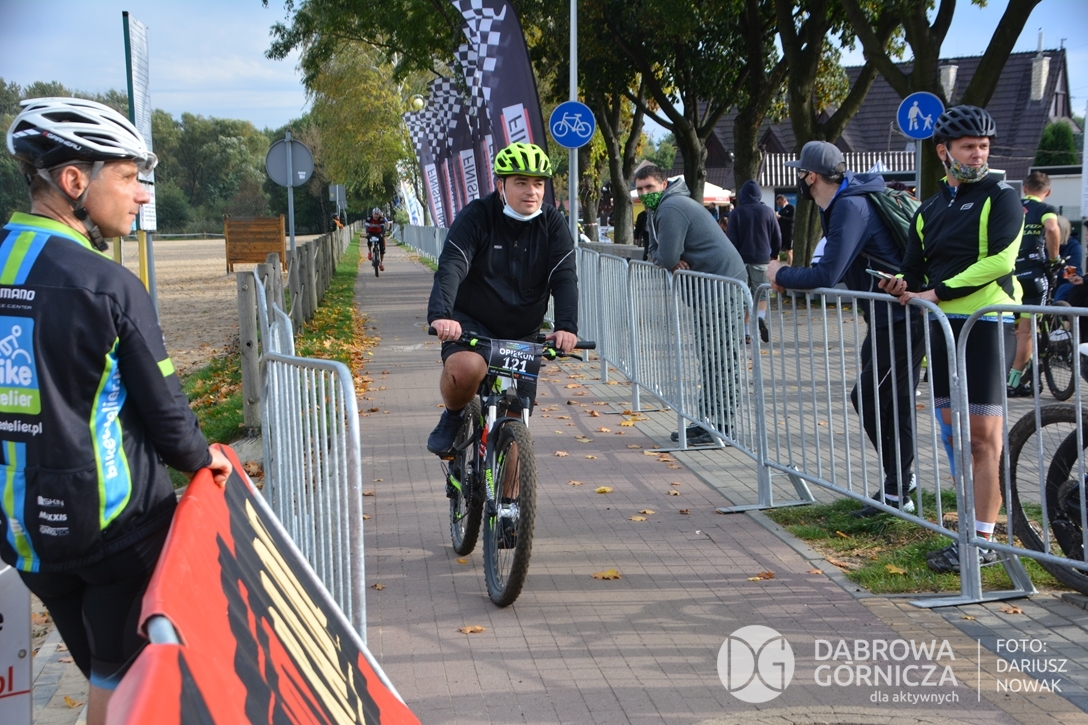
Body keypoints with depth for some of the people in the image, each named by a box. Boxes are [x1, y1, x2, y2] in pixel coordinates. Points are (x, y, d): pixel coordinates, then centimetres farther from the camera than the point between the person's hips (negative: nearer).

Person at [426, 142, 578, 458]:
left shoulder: (553, 224, -3)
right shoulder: (476, 217, -12)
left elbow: (564, 277, -14)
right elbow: (450, 267, -25)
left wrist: (566, 325, -32)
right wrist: (440, 314, -44)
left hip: (523, 336, 3)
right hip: (472, 324, -3)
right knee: (466, 368, -35)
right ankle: (453, 417, -3)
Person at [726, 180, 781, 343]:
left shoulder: (736, 213, -4)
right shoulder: (767, 212, 2)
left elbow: (732, 239, -7)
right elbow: (777, 237, 6)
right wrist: (774, 255, 23)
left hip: (742, 260, -1)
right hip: (762, 259, 1)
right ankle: (761, 317, -18)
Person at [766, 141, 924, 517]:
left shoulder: (850, 208, -21)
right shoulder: (842, 202, 12)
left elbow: (827, 276, -27)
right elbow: (837, 269, 17)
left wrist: (781, 274, -10)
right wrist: (790, 278, 3)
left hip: (900, 320, -10)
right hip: (884, 318, 10)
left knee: (871, 401, -6)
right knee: (871, 399, 15)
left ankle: (897, 494, 2)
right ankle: (901, 479, 26)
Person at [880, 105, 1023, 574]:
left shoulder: (1000, 198, -2)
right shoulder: (929, 211, 18)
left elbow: (1000, 260, -15)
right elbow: (915, 271, 19)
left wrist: (938, 292, -15)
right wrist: (903, 288, -5)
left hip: (987, 324, -7)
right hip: (943, 325, 7)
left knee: (985, 438, -7)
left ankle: (983, 540, -4)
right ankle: (972, 528, 16)